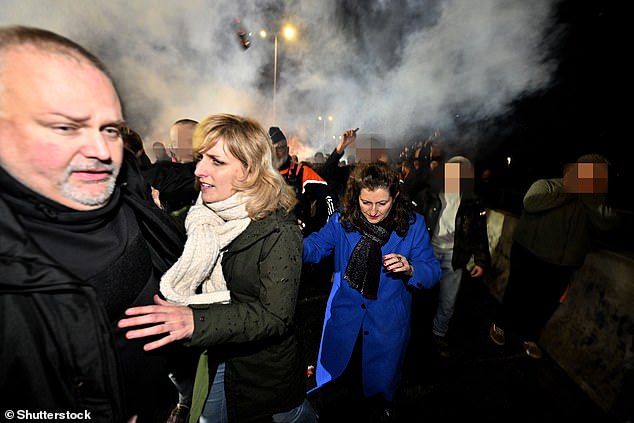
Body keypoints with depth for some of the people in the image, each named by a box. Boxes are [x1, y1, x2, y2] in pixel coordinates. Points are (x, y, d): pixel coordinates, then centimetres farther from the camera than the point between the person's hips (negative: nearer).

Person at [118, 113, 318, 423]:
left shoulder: (279, 230, -27)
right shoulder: (205, 215, -6)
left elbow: (276, 315, -30)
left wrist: (196, 321, -41)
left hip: (267, 363, -4)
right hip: (217, 356, 5)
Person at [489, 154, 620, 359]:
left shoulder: (595, 200, 7)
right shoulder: (546, 185, -5)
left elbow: (608, 222, -12)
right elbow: (531, 203, -26)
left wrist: (588, 193, -14)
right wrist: (567, 192, -17)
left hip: (562, 266, 4)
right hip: (529, 256, -4)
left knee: (545, 306, 14)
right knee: (517, 295, 9)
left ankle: (529, 337, 37)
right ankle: (499, 325, 33)